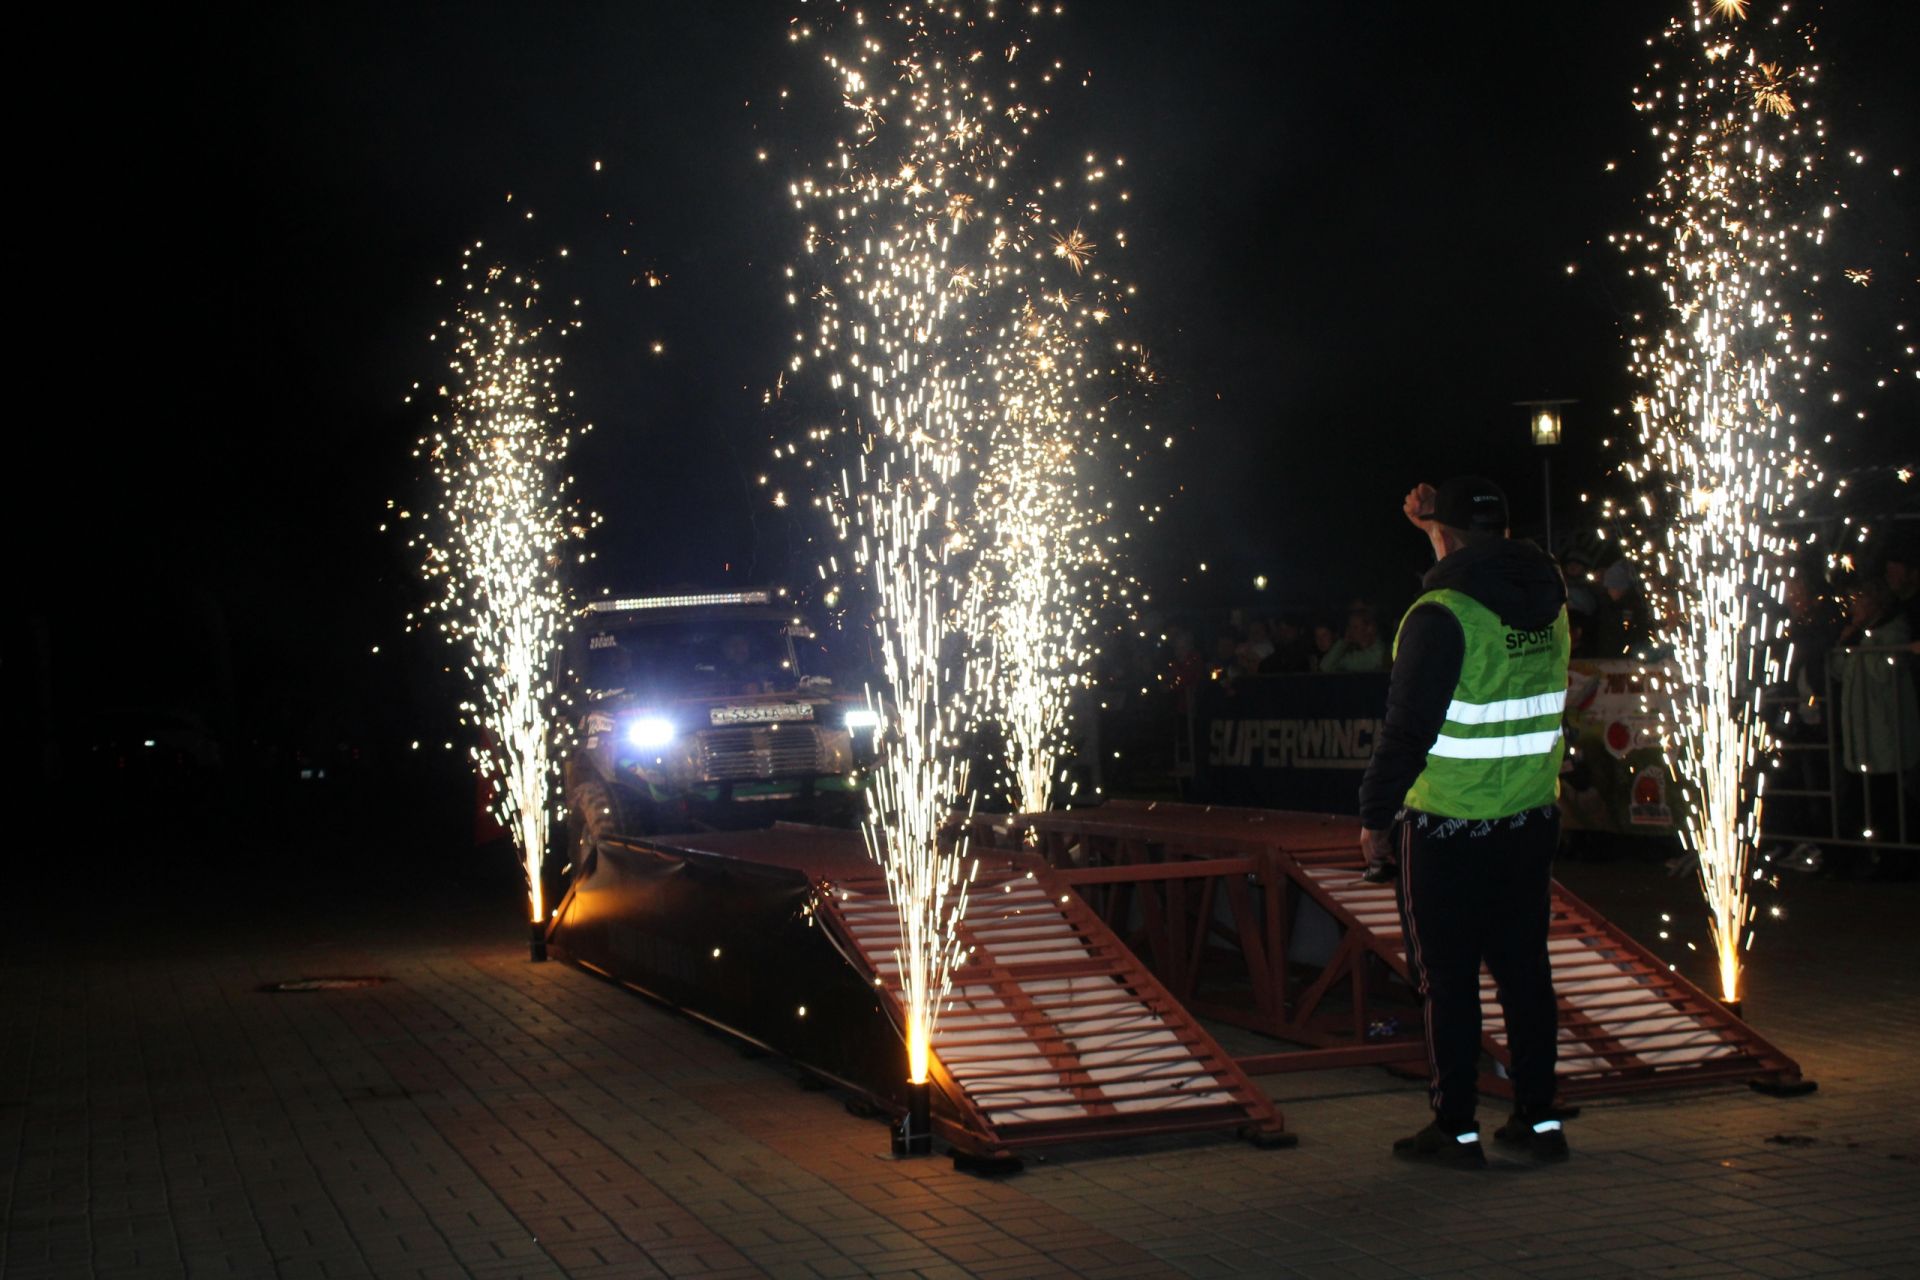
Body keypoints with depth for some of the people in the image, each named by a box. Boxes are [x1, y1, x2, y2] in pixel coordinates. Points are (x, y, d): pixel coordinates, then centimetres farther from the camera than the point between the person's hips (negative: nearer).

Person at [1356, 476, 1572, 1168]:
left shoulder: (1441, 614, -16)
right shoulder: (1549, 601, 4)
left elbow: (1407, 728, -16)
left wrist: (1375, 816, -7)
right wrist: (1440, 519, 30)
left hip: (1447, 827, -6)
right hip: (1532, 819, 6)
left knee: (1448, 979, 2)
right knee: (1525, 968, 12)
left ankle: (1457, 1129, 7)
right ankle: (1539, 1118, 17)